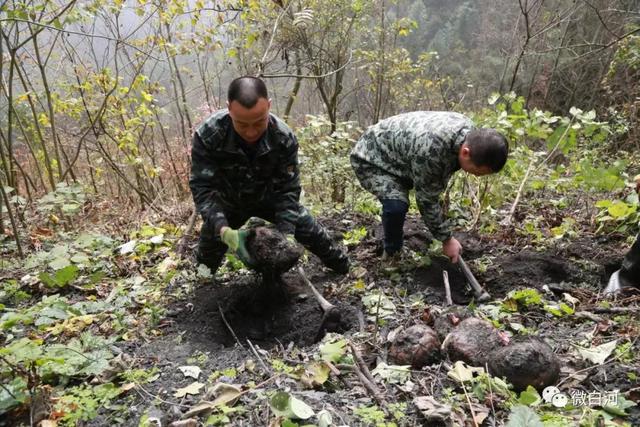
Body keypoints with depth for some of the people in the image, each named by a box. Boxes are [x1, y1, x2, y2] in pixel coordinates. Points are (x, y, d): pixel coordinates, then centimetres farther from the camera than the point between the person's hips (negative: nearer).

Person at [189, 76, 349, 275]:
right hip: (227, 203, -1)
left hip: (269, 197, 1)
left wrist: (286, 234, -38)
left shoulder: (284, 138, -30)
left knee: (313, 233, 3)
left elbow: (287, 189, -24)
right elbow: (203, 188, -33)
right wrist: (225, 231, -49)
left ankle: (346, 271, 30)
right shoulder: (207, 135, -34)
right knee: (209, 247, 3)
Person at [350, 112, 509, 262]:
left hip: (400, 156, 9)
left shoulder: (469, 130, -14)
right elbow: (427, 200, -28)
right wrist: (447, 239, -17)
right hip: (371, 158, -9)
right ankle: (392, 252, -2)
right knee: (396, 204, -30)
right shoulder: (430, 152, -41)